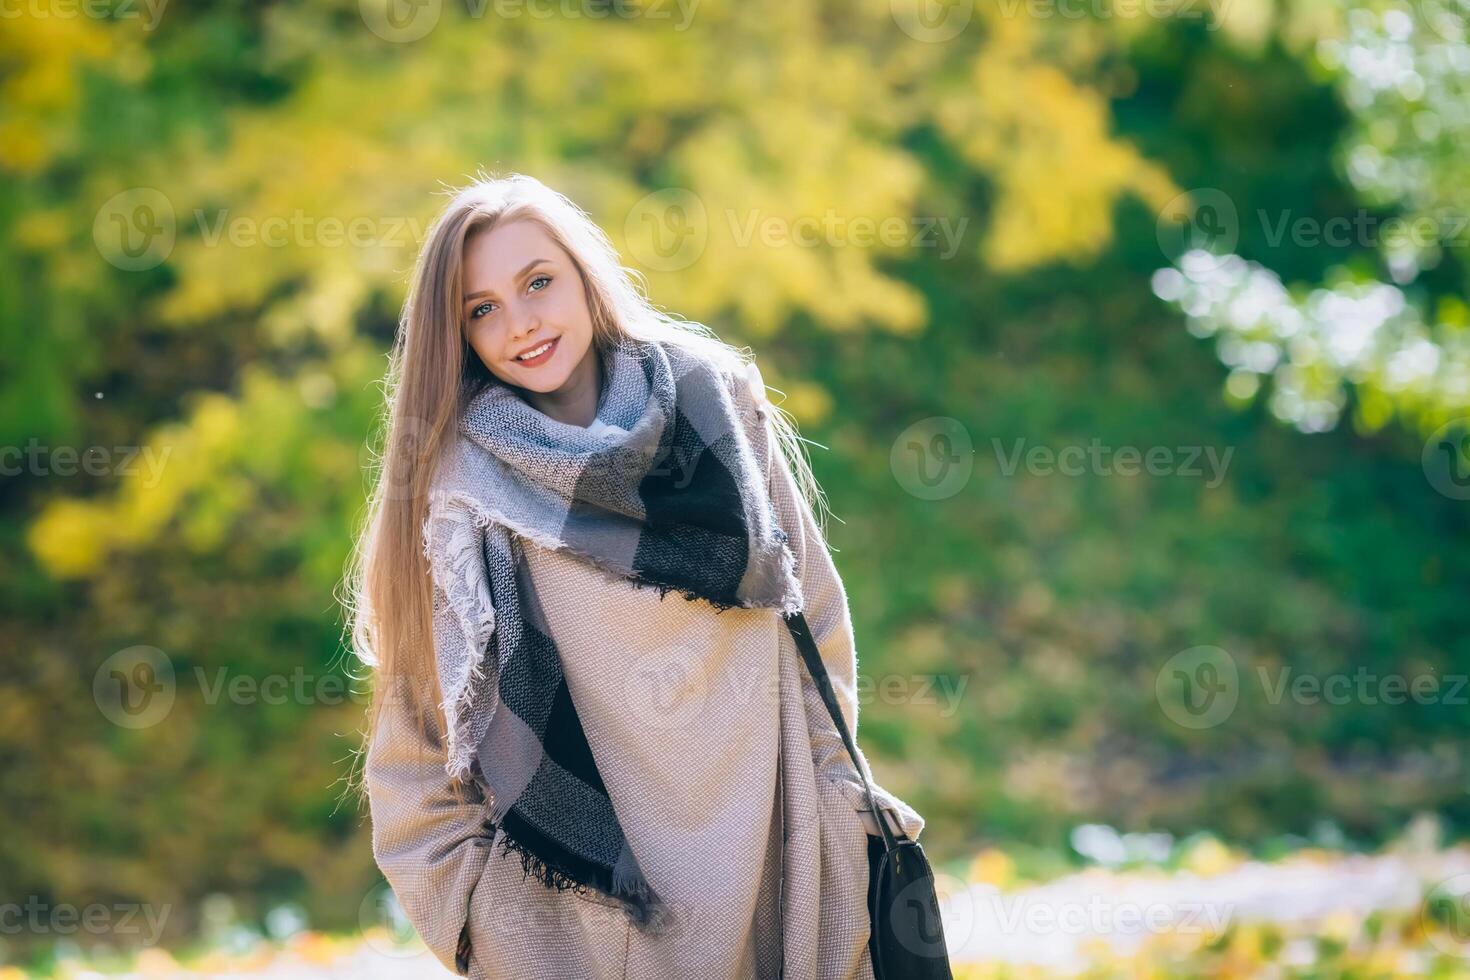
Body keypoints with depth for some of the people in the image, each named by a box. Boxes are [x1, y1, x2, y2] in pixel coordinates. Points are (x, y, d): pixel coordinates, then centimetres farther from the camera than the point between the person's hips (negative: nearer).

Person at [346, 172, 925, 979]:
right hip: (569, 888, -2)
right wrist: (457, 895, -4)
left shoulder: (710, 396, -1)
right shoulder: (461, 482, -7)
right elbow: (426, 714, -1)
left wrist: (836, 776, 8)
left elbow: (808, 602, 7)